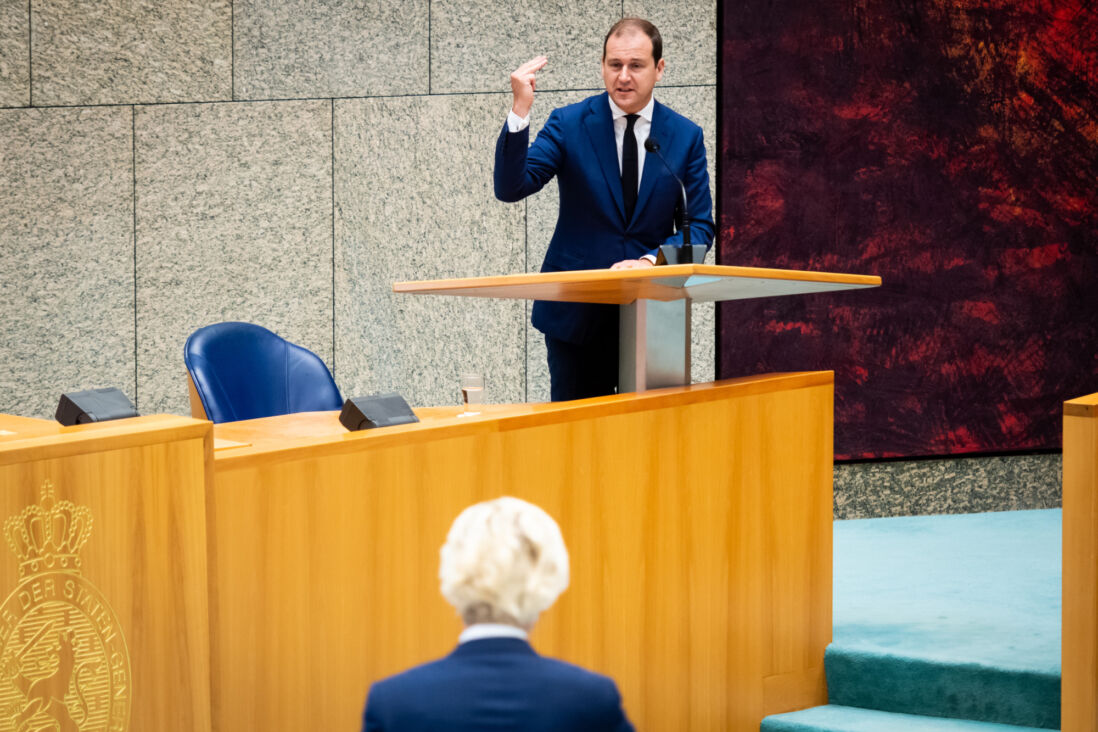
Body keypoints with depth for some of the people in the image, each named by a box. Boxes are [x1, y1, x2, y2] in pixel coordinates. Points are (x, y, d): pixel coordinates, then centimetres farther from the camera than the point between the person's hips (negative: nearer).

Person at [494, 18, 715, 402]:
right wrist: (519, 111, -25)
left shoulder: (686, 136, 3)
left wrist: (649, 262, -16)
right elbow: (511, 188, -12)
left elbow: (700, 225, 3)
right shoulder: (568, 124, -2)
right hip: (576, 309, -1)